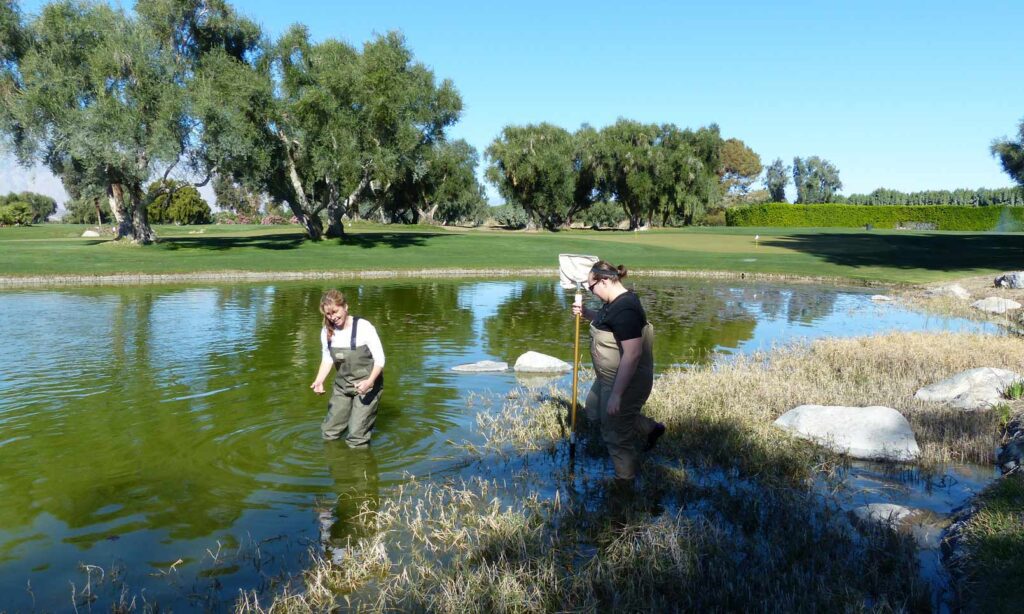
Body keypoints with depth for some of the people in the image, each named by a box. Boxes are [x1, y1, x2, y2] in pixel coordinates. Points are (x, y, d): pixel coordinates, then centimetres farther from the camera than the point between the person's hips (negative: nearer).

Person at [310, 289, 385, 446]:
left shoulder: (364, 327, -20)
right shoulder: (327, 332, -4)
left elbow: (380, 359, -17)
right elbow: (327, 359, 8)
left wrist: (370, 381, -32)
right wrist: (319, 381, -9)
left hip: (366, 385, -6)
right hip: (342, 385, 6)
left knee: (356, 439, -9)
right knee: (329, 433, 14)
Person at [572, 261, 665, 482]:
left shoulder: (625, 310, -29)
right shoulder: (614, 302, 3)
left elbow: (632, 355, -33)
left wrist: (616, 394, -31)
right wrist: (586, 313, 8)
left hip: (626, 382, -10)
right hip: (608, 377, 10)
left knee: (616, 434, 6)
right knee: (594, 411, 28)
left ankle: (625, 480, 29)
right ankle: (650, 429, 37)